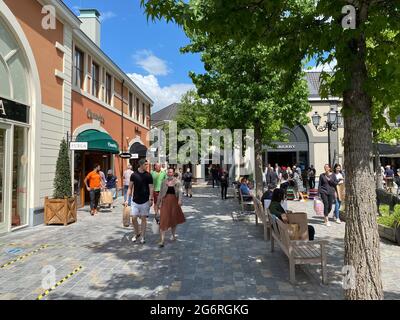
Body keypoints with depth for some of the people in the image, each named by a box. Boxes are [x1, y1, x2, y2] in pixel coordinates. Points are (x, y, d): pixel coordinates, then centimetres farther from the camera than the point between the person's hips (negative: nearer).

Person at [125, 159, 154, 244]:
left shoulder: (148, 176, -4)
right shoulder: (134, 175, -1)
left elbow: (151, 188, -2)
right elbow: (130, 188, 4)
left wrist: (151, 199, -8)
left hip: (145, 201, -1)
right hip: (135, 201, 1)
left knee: (143, 218, 5)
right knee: (134, 218, 1)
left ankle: (143, 237, 17)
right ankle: (137, 233, 25)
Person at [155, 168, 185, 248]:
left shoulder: (177, 182, 2)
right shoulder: (164, 182, 6)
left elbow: (179, 191, -8)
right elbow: (161, 193, 10)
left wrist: (180, 200, -23)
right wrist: (158, 203, 12)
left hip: (174, 201, 0)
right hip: (165, 201, 0)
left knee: (174, 219, 14)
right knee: (163, 220, -7)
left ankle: (173, 235, 35)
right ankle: (162, 240, -7)